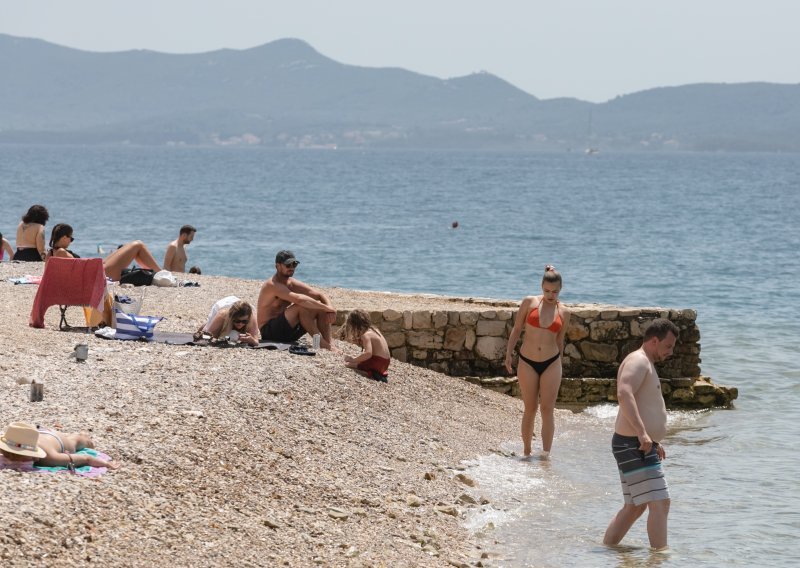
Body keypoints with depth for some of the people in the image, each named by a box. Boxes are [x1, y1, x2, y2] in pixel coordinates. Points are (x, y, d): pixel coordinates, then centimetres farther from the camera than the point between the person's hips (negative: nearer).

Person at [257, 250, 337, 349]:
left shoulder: (292, 283, 8)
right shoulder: (273, 285, -19)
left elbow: (320, 295, 6)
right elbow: (298, 299, -32)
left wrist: (330, 309, -16)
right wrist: (328, 308, -29)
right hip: (269, 332, -9)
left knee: (320, 308, -4)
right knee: (301, 307, -29)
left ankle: (329, 343, -19)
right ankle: (321, 343, -29)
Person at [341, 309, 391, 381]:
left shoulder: (365, 335, -17)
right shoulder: (373, 329, 11)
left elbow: (368, 353, -31)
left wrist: (353, 360, -25)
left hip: (377, 363, -9)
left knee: (348, 364, -9)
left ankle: (370, 374, -17)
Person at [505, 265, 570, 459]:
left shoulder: (563, 312, 3)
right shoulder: (530, 302, -1)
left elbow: (560, 341, 12)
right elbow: (517, 329, 5)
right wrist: (508, 354, 0)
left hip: (551, 363, 0)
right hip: (527, 363, 0)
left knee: (548, 408, -4)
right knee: (530, 409, 5)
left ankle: (546, 452, -5)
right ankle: (526, 451, 15)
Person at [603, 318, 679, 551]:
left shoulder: (646, 364, 23)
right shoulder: (638, 361, -12)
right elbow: (624, 394, -30)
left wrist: (654, 442, 34)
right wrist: (642, 433, -36)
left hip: (641, 446, 11)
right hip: (633, 445, -11)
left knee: (634, 507, 15)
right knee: (659, 503, -12)